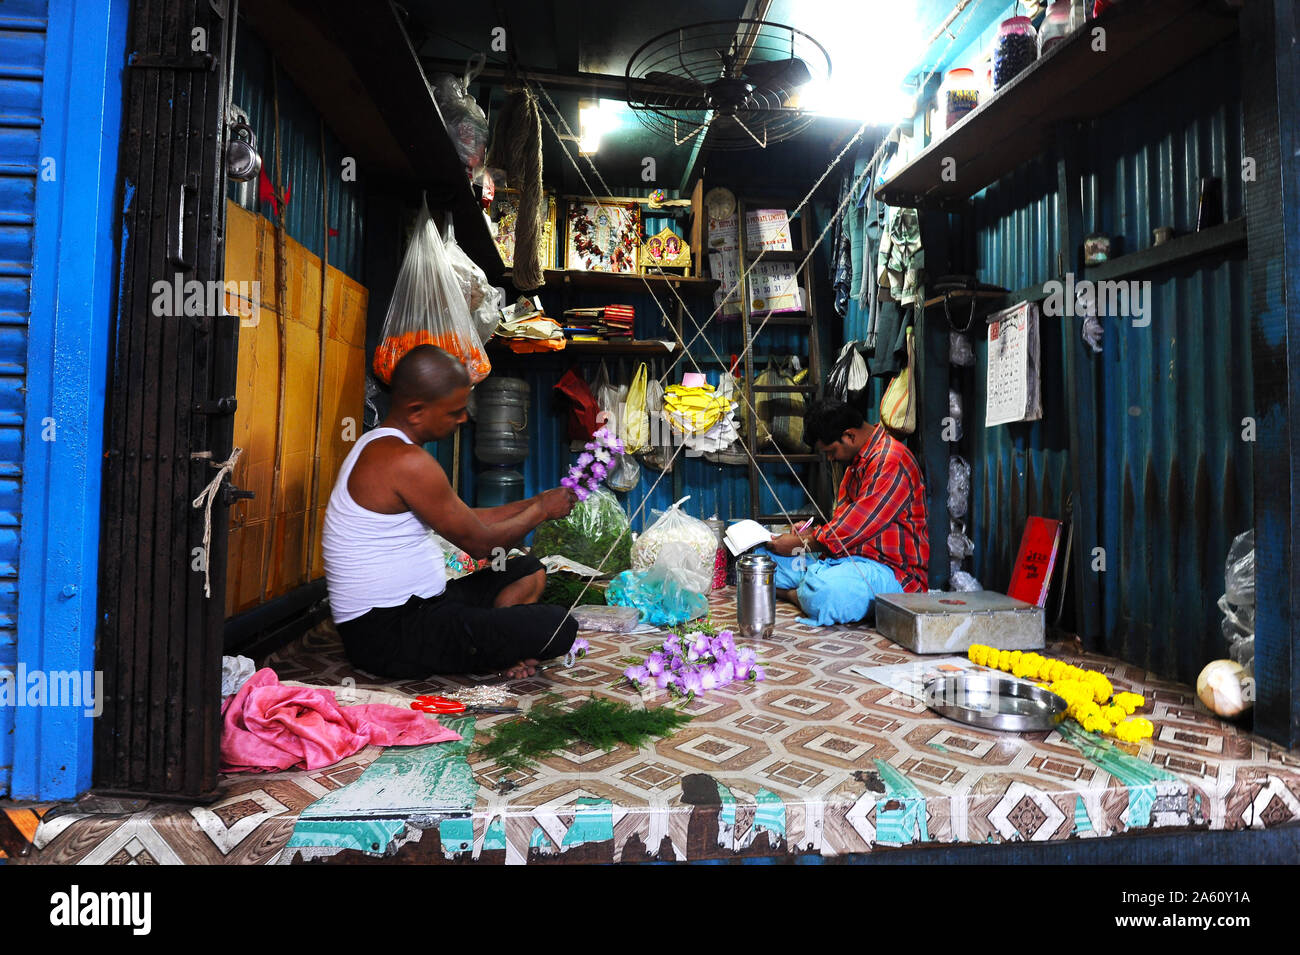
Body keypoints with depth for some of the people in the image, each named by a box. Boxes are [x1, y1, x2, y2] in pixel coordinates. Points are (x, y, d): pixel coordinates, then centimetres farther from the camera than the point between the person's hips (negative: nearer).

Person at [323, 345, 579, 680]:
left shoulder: (378, 445, 13)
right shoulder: (406, 461, -22)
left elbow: (464, 518, 16)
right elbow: (478, 542, -13)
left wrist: (533, 503, 12)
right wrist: (541, 510, 3)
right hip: (390, 636, -11)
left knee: (528, 572, 20)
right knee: (559, 627, -21)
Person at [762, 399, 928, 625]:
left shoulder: (890, 462, -17)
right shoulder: (858, 460, 17)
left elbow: (856, 528, -20)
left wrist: (801, 543, -11)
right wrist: (813, 532, 5)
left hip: (889, 568, -9)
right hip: (848, 556, 9)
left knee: (824, 593, -39)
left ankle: (797, 595, -8)